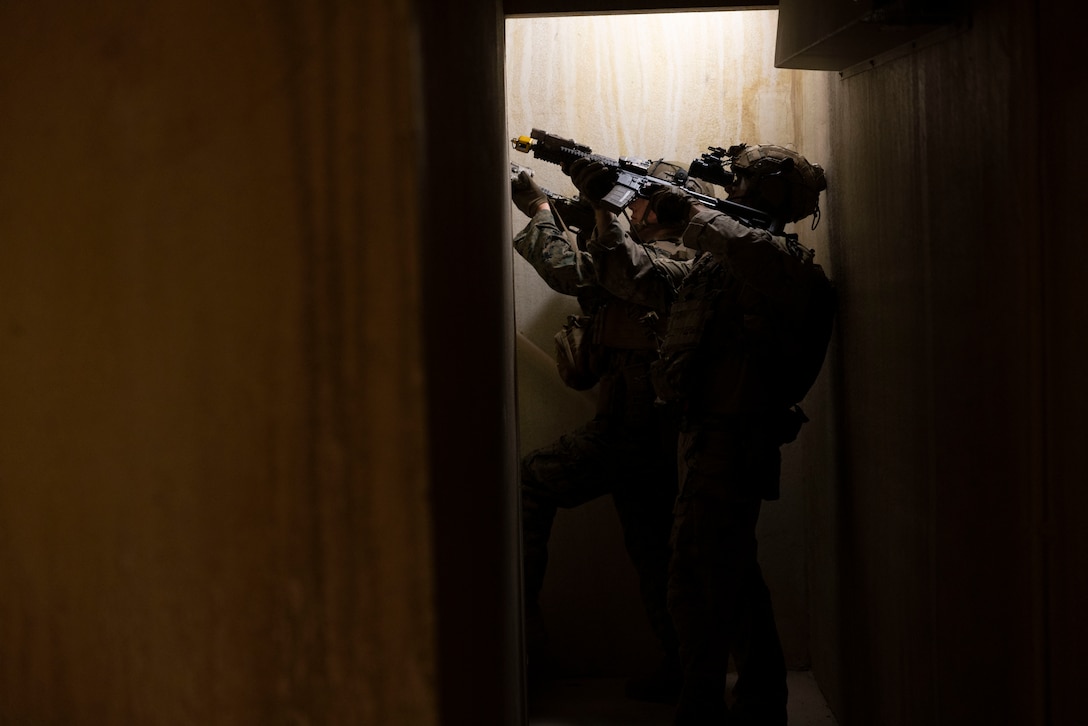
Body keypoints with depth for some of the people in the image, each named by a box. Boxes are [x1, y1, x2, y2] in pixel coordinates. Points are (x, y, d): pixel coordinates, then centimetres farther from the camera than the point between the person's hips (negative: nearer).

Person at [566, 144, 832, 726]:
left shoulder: (790, 265, -9)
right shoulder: (709, 267, 18)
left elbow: (763, 258, -34)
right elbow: (635, 280, 22)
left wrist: (692, 214, -24)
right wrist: (601, 209, 13)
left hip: (734, 442, -9)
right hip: (708, 438, 10)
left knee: (697, 581, -10)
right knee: (733, 575, 16)